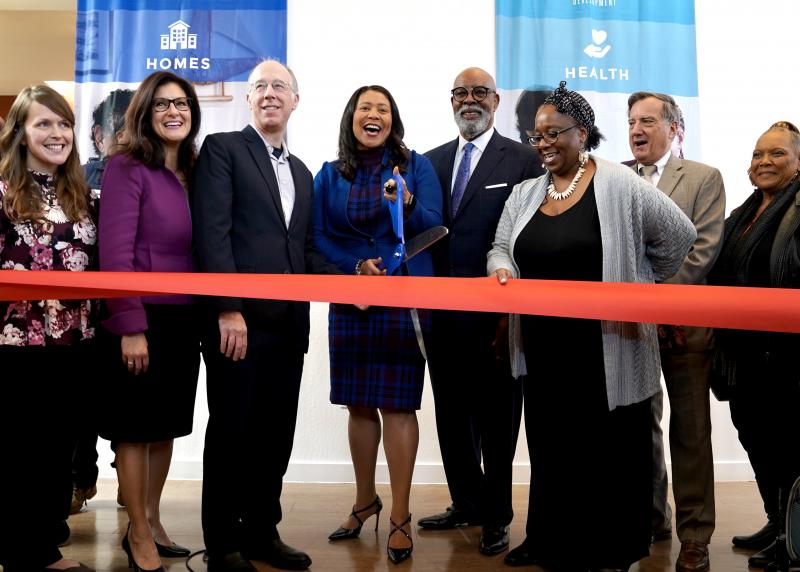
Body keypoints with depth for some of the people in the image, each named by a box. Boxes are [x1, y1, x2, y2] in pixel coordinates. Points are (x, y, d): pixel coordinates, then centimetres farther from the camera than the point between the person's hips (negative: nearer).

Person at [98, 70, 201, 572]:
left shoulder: (193, 171, 10)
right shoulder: (127, 167, -9)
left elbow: (199, 247, 11)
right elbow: (115, 252, -14)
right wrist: (131, 327, -19)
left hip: (184, 318, 6)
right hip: (141, 319, -6)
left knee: (168, 423, 14)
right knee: (136, 426, 5)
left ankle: (152, 522, 29)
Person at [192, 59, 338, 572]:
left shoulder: (302, 173, 22)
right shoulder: (223, 148, 2)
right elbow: (212, 232, -9)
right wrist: (228, 309, -17)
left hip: (288, 323, 6)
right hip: (238, 319, -6)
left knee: (276, 434, 10)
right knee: (231, 432, 3)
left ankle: (263, 531, 24)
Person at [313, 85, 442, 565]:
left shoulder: (416, 166, 3)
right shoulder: (330, 176, 10)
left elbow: (435, 227, -4)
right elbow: (320, 238, 6)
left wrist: (407, 205, -24)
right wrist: (355, 267, -11)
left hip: (406, 299, -3)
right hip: (351, 300, 3)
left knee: (397, 404, -4)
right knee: (359, 404, 10)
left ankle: (401, 517, 5)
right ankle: (366, 501, 27)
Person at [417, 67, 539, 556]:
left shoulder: (523, 160, -3)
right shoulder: (432, 161, 13)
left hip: (495, 313, -5)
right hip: (443, 313, 5)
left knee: (496, 419, 7)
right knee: (452, 415, 15)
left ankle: (497, 516, 24)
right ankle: (467, 504, 32)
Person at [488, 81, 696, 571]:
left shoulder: (619, 186, -8)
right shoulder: (525, 193, 9)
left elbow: (679, 235, -4)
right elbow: (502, 247, 12)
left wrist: (642, 283, 5)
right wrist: (501, 269, -11)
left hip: (606, 350, -5)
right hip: (543, 349, 5)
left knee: (609, 451, 6)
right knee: (551, 445, 15)